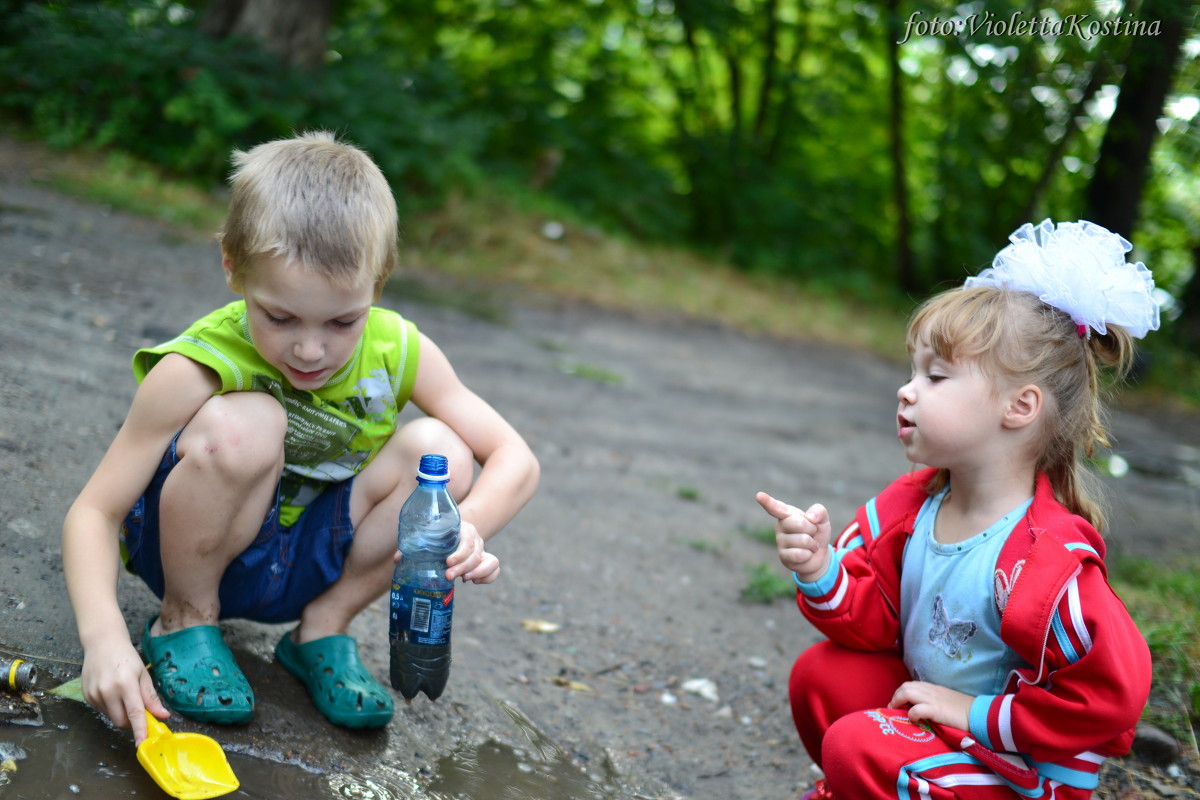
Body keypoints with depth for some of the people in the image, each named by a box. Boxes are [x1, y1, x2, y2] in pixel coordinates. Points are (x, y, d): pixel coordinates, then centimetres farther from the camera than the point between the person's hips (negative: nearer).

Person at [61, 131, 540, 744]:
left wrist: (466, 527, -35)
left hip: (305, 564, 3)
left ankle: (323, 628, -2)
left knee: (440, 452, -21)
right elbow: (95, 511, -22)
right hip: (199, 551, -3)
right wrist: (103, 635, -39)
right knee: (243, 424, -34)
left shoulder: (397, 354, -15)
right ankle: (184, 621, -8)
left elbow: (516, 460, -14)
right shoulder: (200, 369, -25)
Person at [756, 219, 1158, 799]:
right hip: (928, 698, 7)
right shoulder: (912, 504, -5)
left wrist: (977, 712, -23)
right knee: (821, 674, 2)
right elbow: (874, 620, -1)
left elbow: (1112, 692, -30)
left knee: (859, 748, -24)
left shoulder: (1048, 561, -29)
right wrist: (821, 571, -23)